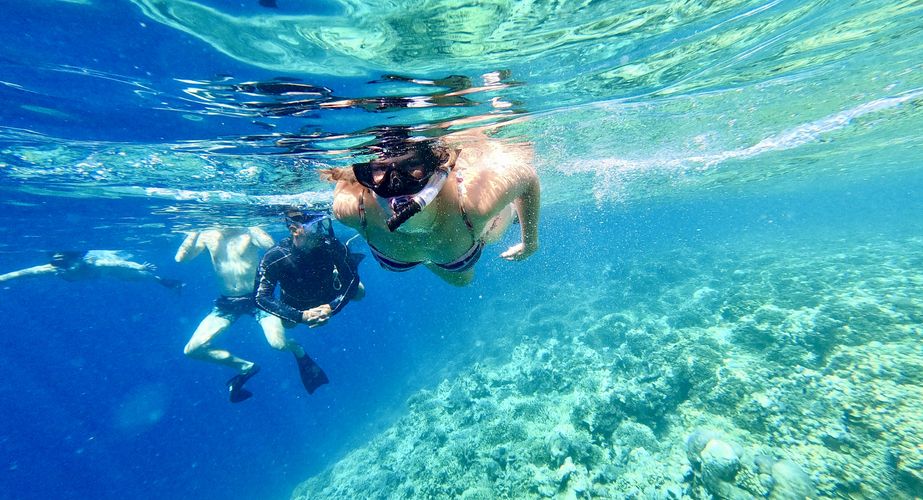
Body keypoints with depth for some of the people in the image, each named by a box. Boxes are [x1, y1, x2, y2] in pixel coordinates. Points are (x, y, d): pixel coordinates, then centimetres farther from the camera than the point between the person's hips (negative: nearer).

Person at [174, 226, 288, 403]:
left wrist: (252, 229, -25)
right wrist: (195, 231, -12)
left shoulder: (248, 231, -7)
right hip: (227, 302, 5)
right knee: (192, 350, -5)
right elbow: (181, 258, -9)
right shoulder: (208, 235, 4)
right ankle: (245, 367, 14)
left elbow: (273, 247, -28)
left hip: (258, 297, -4)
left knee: (279, 344, -22)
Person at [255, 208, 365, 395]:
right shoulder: (274, 258, -38)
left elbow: (352, 279, -27)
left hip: (329, 295, 1)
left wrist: (332, 307, -40)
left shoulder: (331, 245, -36)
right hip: (296, 304, -1)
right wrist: (301, 316, -44)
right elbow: (261, 297, -34)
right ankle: (300, 354, 31)